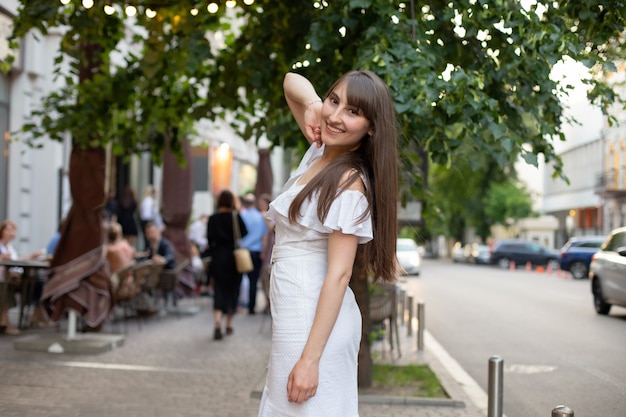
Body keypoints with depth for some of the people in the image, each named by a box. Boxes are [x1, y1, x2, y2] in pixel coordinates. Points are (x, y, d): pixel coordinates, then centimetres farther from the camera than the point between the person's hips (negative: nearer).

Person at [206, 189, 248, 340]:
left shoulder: (212, 219, -2)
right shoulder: (236, 217, -8)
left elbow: (209, 240, 1)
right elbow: (245, 234, -5)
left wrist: (213, 255, 13)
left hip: (218, 258, 1)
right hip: (234, 258, -1)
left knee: (219, 291, 2)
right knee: (232, 290, 13)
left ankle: (218, 323, -19)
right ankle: (229, 324, 21)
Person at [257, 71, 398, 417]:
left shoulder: (349, 183, -17)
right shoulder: (320, 152, 6)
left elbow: (339, 274, -20)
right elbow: (292, 81, 18)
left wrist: (310, 358, -21)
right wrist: (312, 105, -5)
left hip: (313, 320, -9)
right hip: (294, 312, 9)